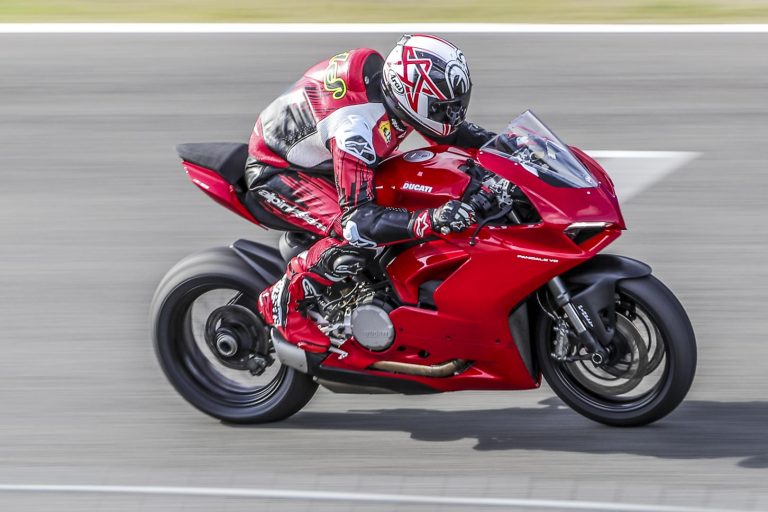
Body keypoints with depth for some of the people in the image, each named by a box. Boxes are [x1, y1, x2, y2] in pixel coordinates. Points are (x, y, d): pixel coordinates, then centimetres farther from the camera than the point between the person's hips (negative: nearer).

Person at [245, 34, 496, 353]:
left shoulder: (387, 80, -13)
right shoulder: (355, 124, -38)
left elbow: (446, 130, 8)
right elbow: (357, 219, -40)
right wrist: (430, 221, -52)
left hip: (319, 160, 9)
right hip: (275, 172, -9)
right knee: (356, 238, -32)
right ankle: (281, 303, -13)